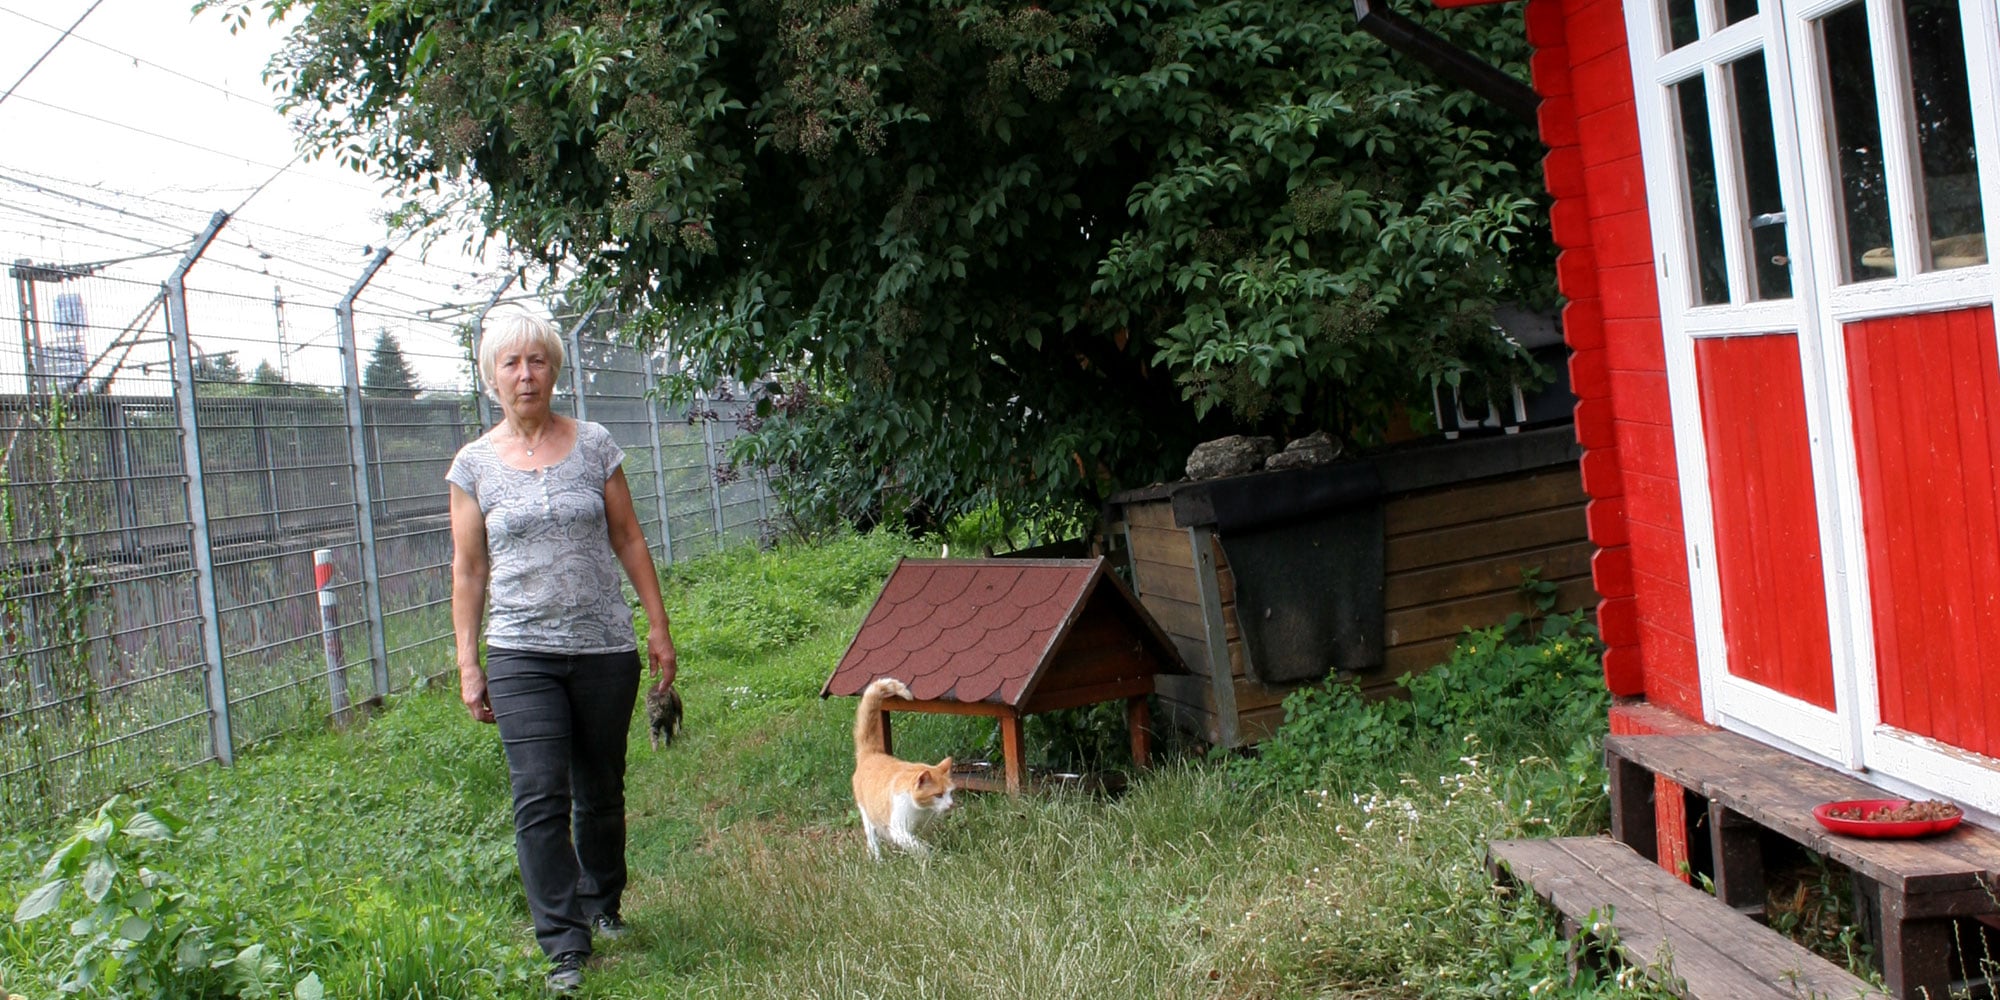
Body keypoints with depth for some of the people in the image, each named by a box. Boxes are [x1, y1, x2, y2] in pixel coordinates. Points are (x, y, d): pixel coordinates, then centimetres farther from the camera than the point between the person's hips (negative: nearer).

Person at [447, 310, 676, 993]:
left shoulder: (594, 446, 3)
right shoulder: (474, 464, 3)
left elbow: (628, 540, 8)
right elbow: (468, 568, 6)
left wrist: (659, 627, 6)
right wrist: (467, 663, 2)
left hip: (605, 648, 1)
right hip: (522, 654, -1)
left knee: (601, 790, 11)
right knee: (539, 797, -11)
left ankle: (603, 904, 33)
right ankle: (564, 946, -7)